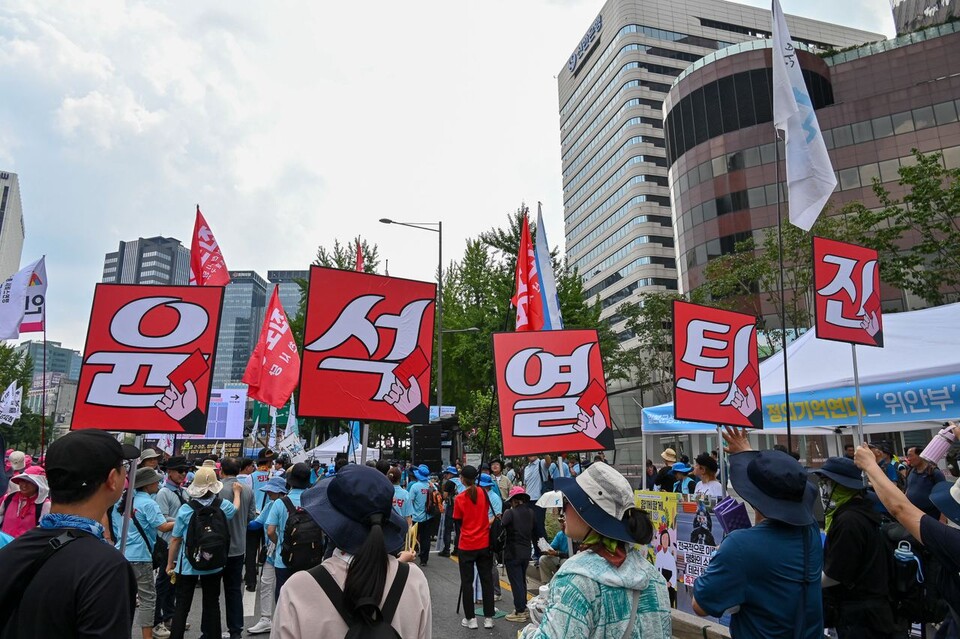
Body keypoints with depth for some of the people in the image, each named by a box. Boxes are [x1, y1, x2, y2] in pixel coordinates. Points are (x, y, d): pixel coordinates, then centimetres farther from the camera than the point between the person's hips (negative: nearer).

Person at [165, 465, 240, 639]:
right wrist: (237, 492, 34)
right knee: (211, 604, 15)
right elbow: (235, 508, 16)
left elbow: (175, 539, -8)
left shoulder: (185, 509, -14)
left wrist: (170, 564, 5)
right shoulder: (223, 505, -9)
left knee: (182, 606, 9)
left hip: (187, 565, -2)